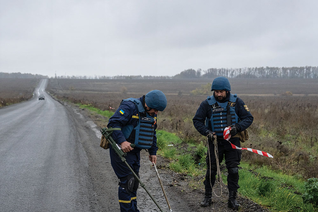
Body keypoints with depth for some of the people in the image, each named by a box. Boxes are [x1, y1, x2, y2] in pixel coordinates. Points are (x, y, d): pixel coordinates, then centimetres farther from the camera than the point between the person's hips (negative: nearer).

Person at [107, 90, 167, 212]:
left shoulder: (151, 114, 9)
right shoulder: (130, 107, -19)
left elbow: (152, 134, 22)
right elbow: (113, 123, -27)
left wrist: (152, 152, 20)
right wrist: (122, 141, -36)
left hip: (134, 151, 8)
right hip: (121, 150, -8)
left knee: (134, 181, 13)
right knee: (127, 181, -7)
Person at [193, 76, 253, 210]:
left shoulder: (236, 102, -4)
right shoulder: (207, 103, -5)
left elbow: (248, 118, -1)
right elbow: (197, 120, 0)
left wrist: (237, 127, -19)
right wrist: (206, 132, -15)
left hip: (232, 141, 0)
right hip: (215, 141, 0)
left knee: (233, 170, 1)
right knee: (211, 169, 6)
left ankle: (232, 199, 14)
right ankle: (207, 197, 21)